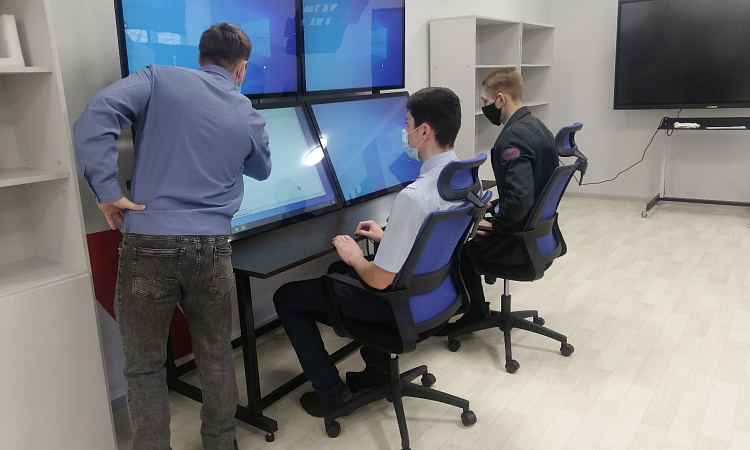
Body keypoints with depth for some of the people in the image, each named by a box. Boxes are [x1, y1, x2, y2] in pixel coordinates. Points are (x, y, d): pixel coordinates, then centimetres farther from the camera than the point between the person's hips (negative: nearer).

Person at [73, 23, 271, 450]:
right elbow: (261, 171, 28)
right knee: (216, 357, 19)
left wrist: (106, 191, -9)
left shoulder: (159, 79, 3)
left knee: (144, 365, 14)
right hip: (211, 247, 2)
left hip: (148, 244, -1)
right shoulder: (249, 118, 9)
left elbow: (95, 118, -12)